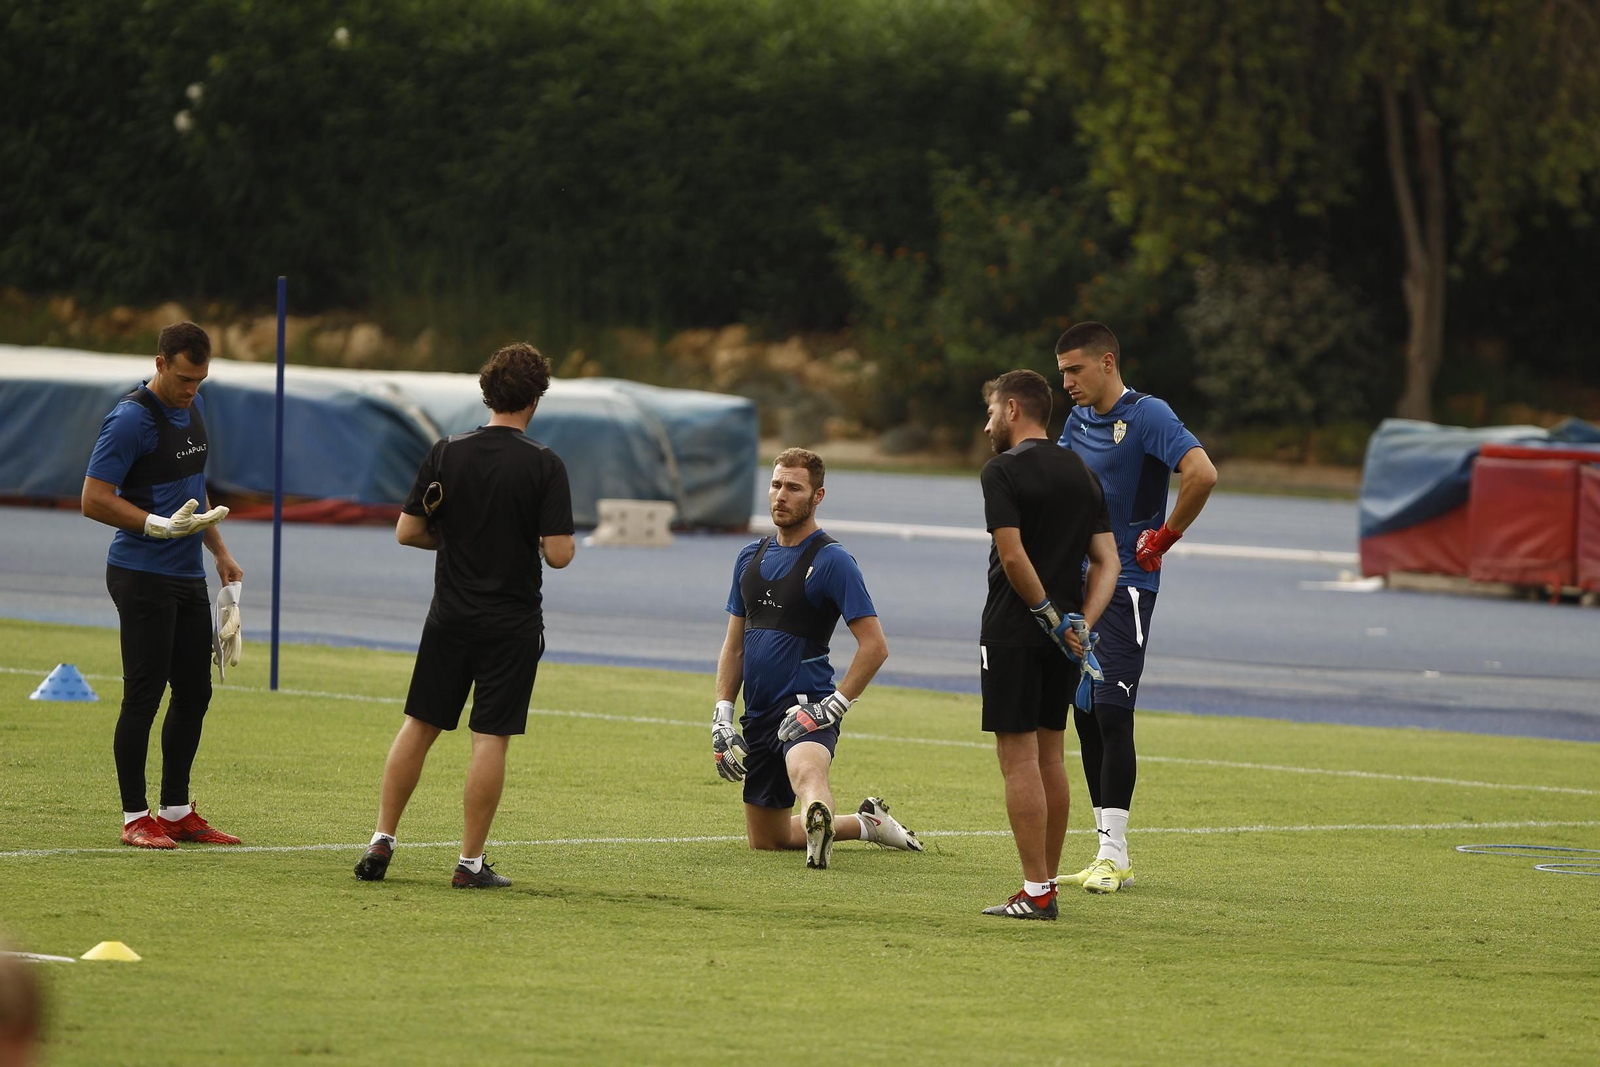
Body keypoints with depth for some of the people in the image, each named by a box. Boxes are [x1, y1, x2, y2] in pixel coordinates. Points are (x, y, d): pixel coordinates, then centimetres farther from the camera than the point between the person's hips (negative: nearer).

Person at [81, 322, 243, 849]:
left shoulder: (193, 407, 12)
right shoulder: (131, 419, -15)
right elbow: (94, 499, -17)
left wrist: (219, 551, 21)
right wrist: (160, 525, -24)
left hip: (188, 577, 8)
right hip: (141, 577, -8)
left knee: (194, 693, 10)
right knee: (144, 695, -6)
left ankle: (177, 811, 19)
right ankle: (135, 818, 0)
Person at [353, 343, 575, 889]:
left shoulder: (446, 453, -2)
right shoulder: (544, 465, -11)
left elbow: (407, 532, 0)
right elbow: (559, 554, -15)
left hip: (450, 614, 3)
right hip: (512, 621, -3)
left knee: (419, 725, 13)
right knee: (491, 738, 1)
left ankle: (381, 842, 11)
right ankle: (471, 863, 2)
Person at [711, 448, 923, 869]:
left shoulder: (832, 561, -8)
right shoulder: (751, 557, 13)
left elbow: (874, 645, -12)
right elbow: (735, 644, 19)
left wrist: (834, 705, -18)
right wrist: (722, 715, 9)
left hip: (805, 704, -8)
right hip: (759, 714, 8)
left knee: (806, 770, -42)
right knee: (764, 838, 15)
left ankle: (818, 821, -73)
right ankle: (866, 824, 32)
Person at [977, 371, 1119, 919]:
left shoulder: (1004, 472, -10)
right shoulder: (1082, 473, 12)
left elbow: (1013, 556, -20)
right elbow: (1107, 561, 7)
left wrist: (1049, 615, -11)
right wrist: (1081, 622, -4)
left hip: (1013, 634, -7)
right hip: (1064, 643, 7)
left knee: (1019, 760, -6)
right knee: (1050, 756, 14)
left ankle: (1035, 892, -9)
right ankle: (1047, 883, 17)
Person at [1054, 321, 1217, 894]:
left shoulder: (1148, 416, -12)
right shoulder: (1079, 420, 13)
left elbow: (1202, 474, -25)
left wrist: (1165, 536, -15)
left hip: (1126, 585, -8)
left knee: (1111, 714, -12)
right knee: (1085, 717, 7)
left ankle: (1115, 855, -9)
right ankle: (1107, 855, 12)